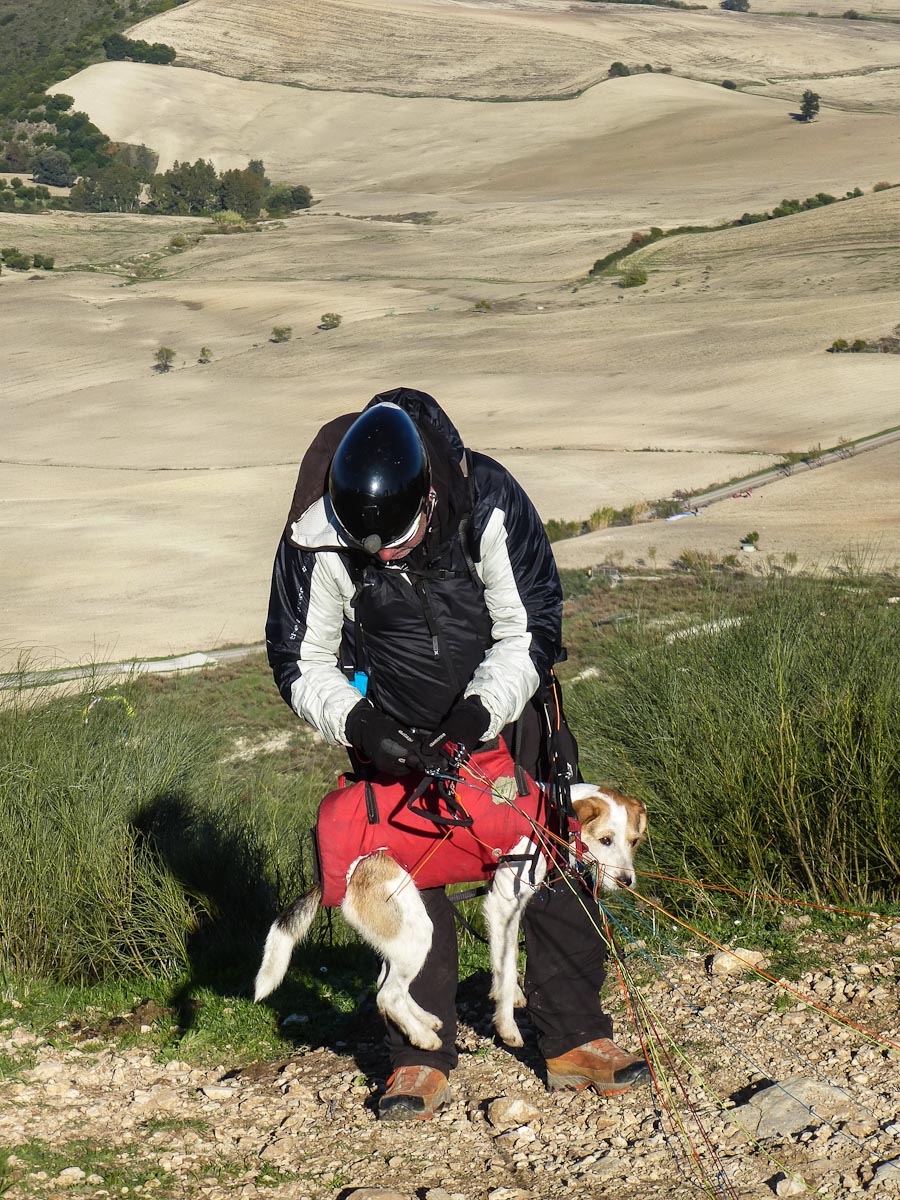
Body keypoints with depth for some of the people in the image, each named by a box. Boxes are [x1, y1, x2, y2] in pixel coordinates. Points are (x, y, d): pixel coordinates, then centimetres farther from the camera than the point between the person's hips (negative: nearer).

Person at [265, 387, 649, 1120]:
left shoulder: (490, 504, -27)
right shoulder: (317, 541, -26)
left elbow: (532, 631, -17)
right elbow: (301, 661, -11)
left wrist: (479, 712, -31)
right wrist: (359, 724, -28)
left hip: (502, 710, 1)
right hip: (394, 736, 0)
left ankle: (576, 1040, 14)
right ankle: (421, 1062, 5)